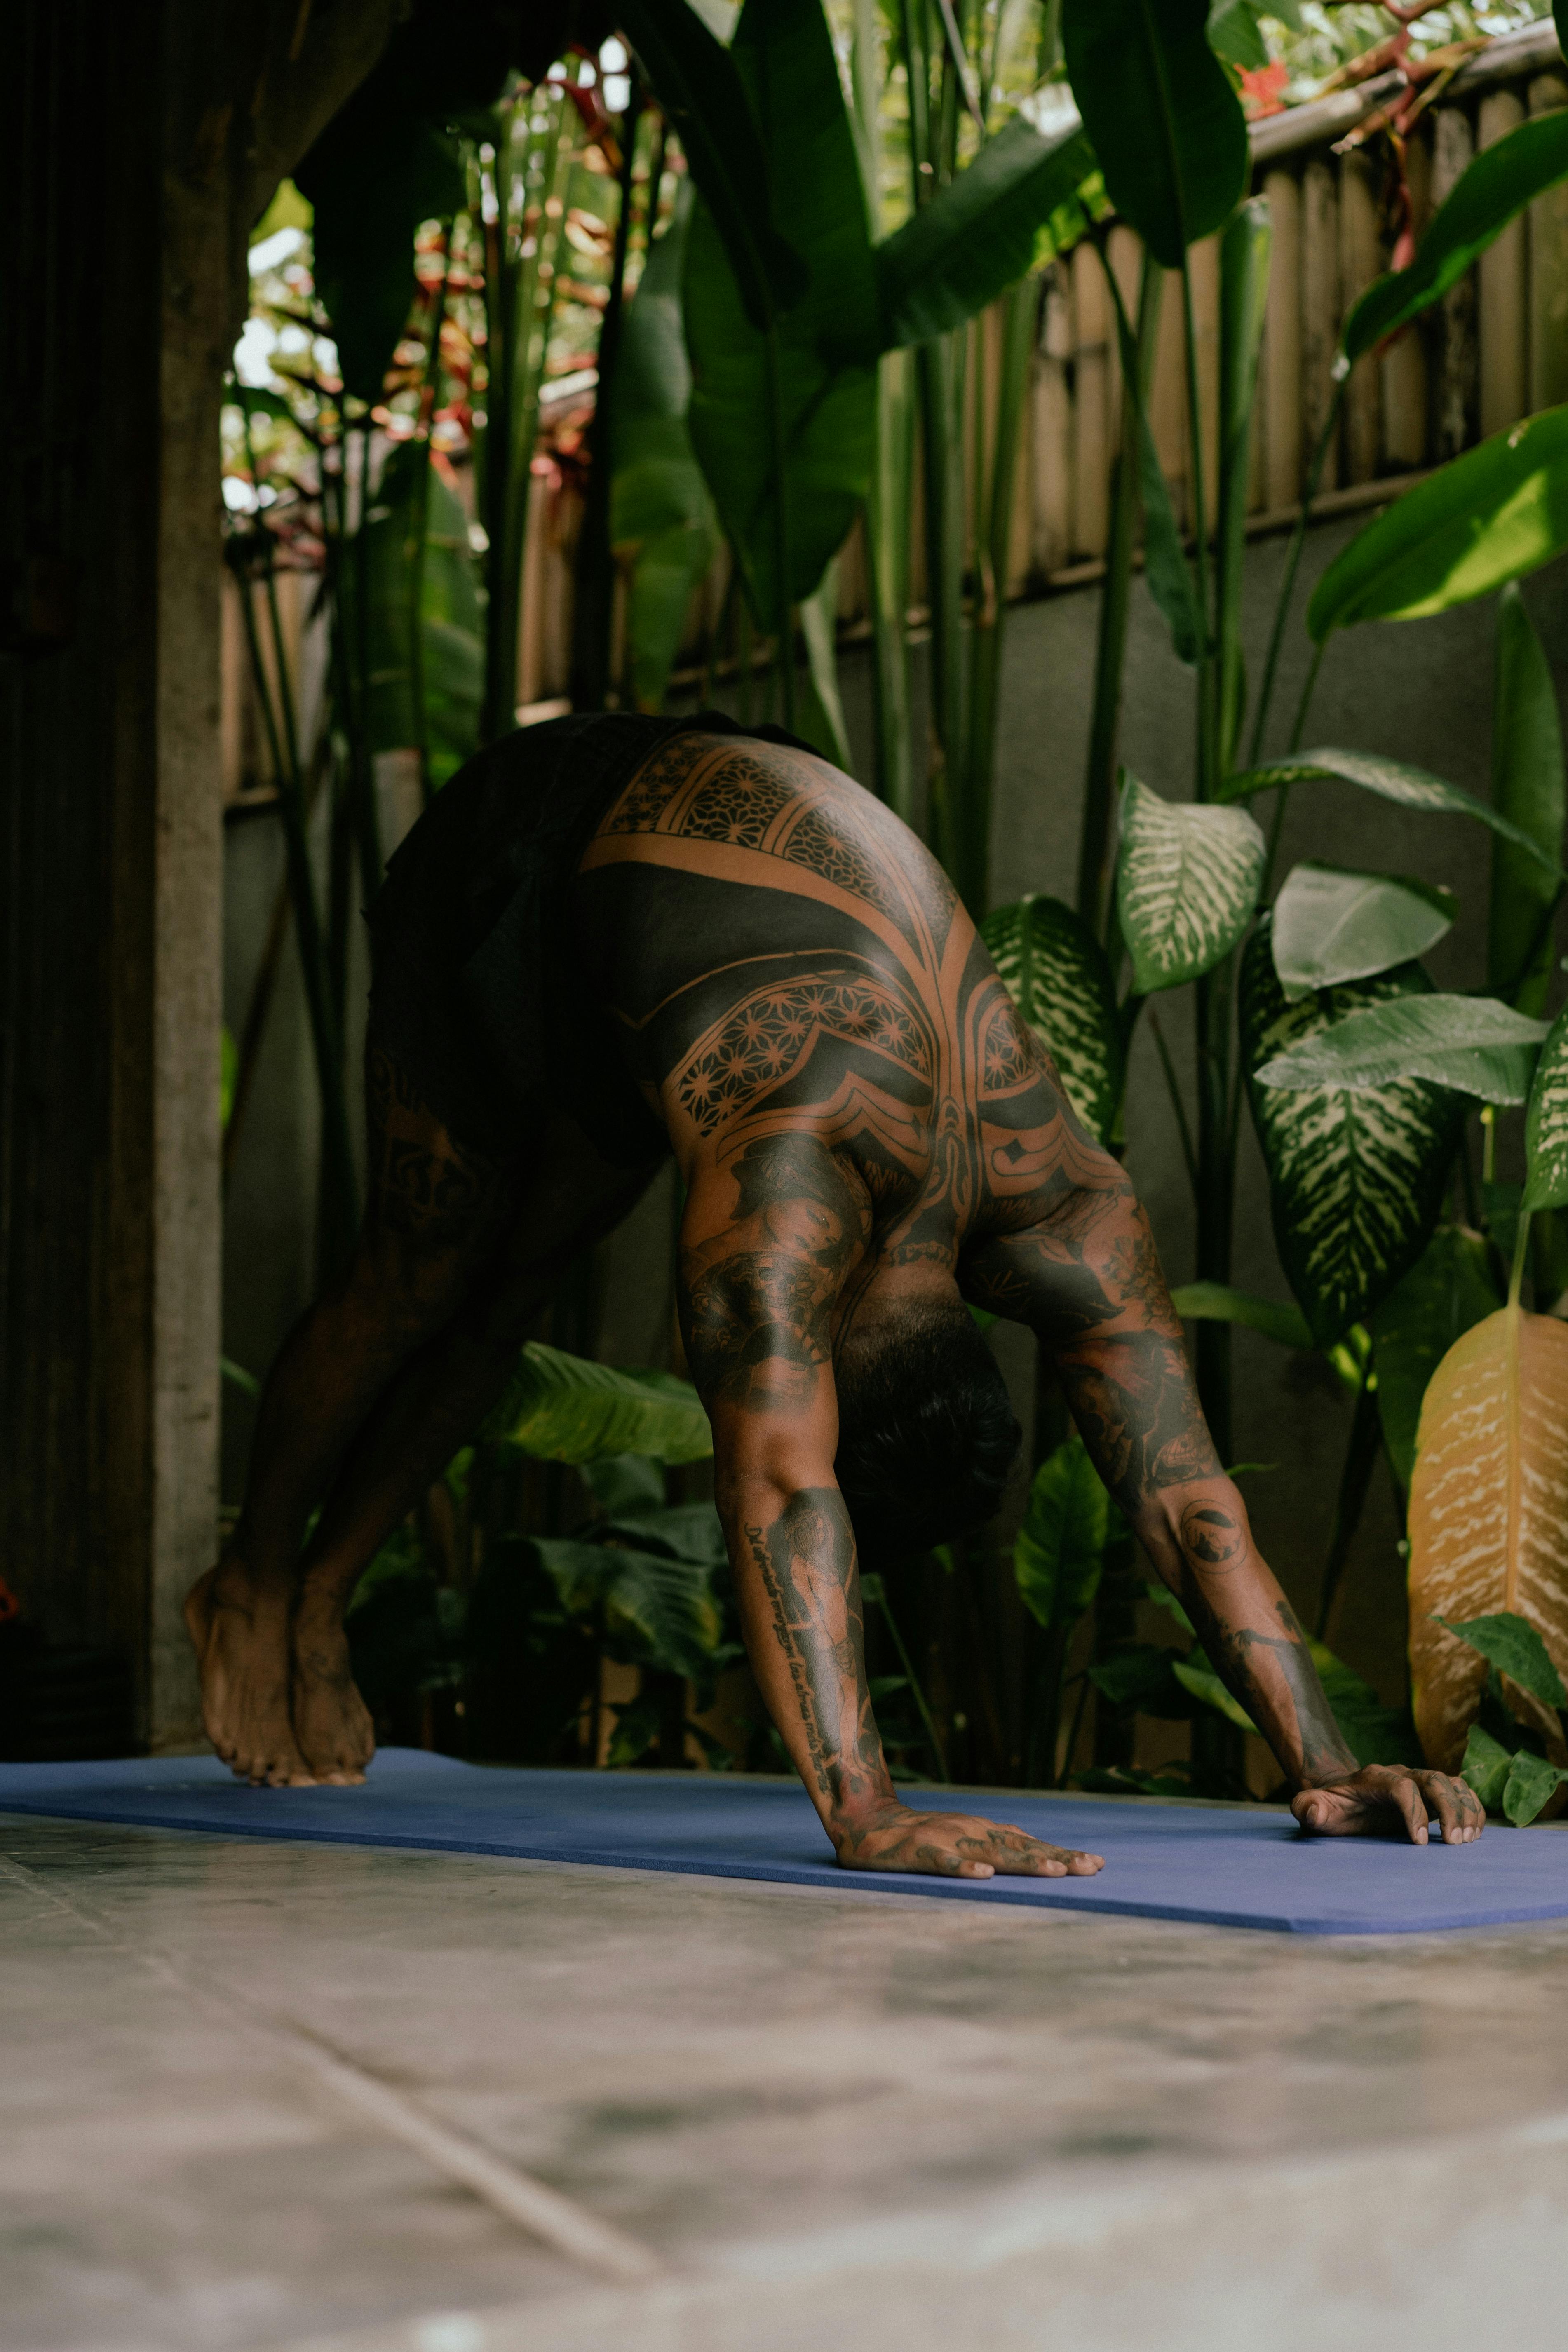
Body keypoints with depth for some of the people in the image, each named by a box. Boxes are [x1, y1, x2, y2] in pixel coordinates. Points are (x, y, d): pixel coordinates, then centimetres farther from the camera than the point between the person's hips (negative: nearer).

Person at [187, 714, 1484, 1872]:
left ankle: (318, 1603, 31)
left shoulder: (1066, 1213, -27)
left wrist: (1326, 1765, -33)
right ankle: (252, 1585, 30)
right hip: (526, 849, -4)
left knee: (514, 1288, 12)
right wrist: (864, 1812, -61)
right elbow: (776, 1499, -54)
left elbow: (1188, 1494, -26)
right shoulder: (787, 1183, -46)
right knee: (424, 1276, 5)